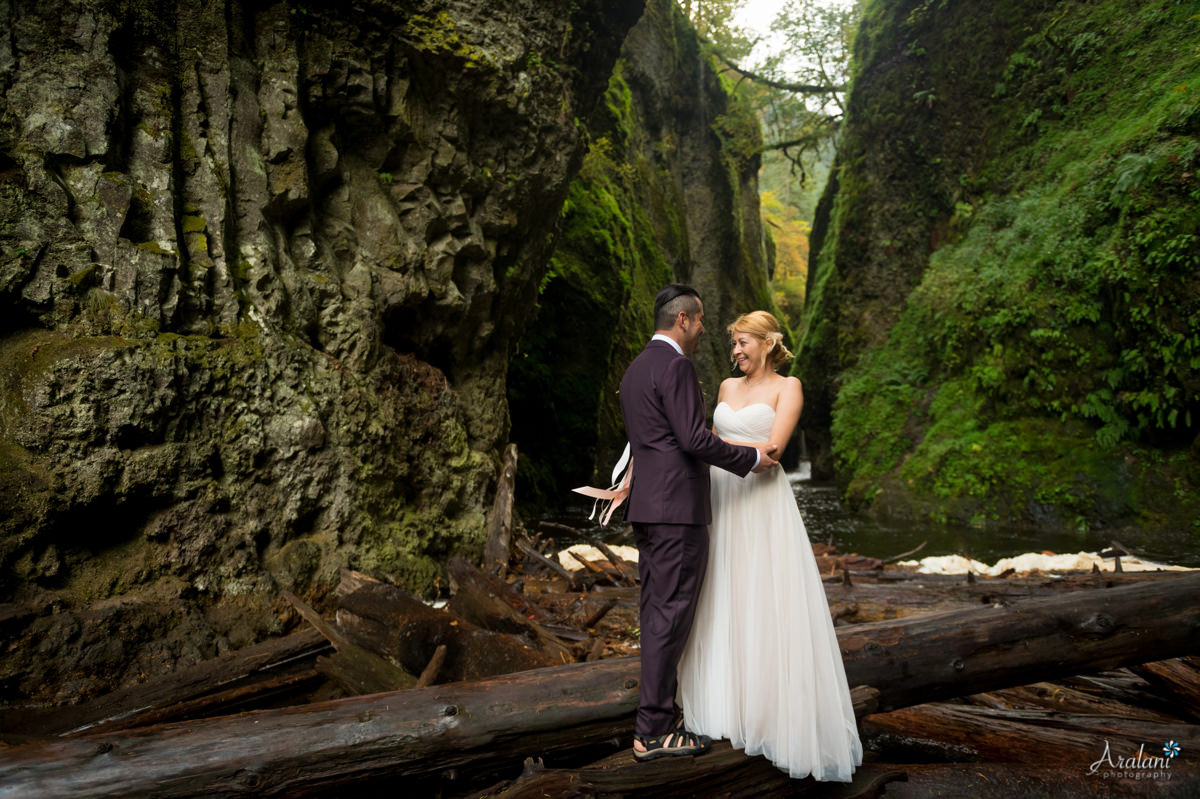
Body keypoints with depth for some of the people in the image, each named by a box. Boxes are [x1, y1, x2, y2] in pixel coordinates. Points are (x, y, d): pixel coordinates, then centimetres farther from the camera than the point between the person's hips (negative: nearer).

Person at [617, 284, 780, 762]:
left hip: (647, 507, 10)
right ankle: (653, 731, 4)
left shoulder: (635, 368, 17)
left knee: (656, 612, 14)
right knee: (671, 615, -4)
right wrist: (751, 458, -5)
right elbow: (694, 439, -18)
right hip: (677, 508, -10)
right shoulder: (674, 366, -13)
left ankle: (659, 713, 23)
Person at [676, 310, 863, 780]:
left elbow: (773, 448, -13)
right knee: (722, 605, 9)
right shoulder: (727, 387, 14)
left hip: (763, 506, -5)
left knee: (769, 607, -4)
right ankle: (729, 704, 22)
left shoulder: (787, 387, -2)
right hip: (722, 503, 5)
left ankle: (778, 713, 10)